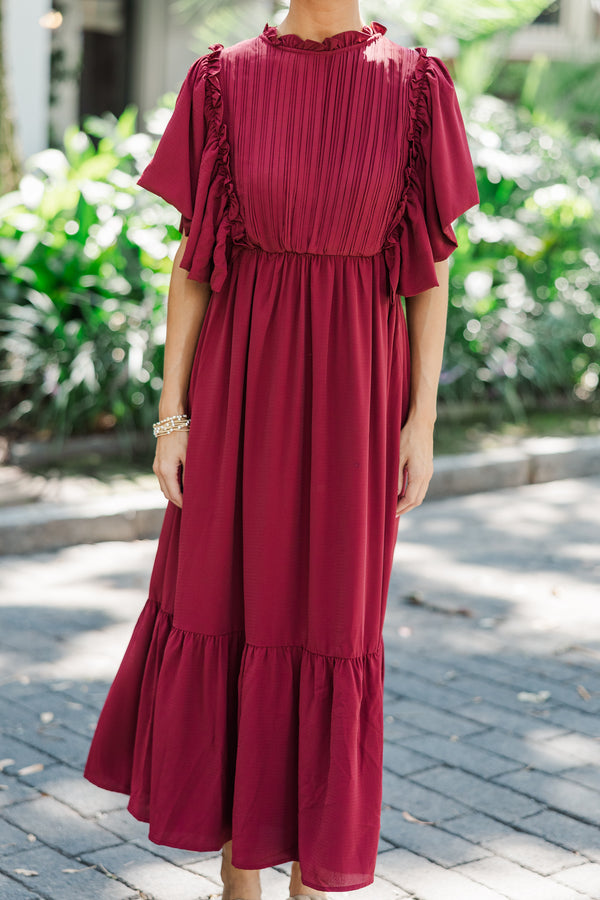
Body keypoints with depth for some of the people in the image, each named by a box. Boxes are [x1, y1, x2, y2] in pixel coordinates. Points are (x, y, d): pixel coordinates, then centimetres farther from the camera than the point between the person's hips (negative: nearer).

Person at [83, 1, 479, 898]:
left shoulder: (416, 85, -1)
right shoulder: (223, 81, 1)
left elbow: (431, 266, 0)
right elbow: (193, 256, 1)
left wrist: (422, 422, -4)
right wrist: (170, 412, -2)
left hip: (354, 387, -1)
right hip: (242, 382, 1)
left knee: (331, 623, 5)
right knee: (226, 610, 7)